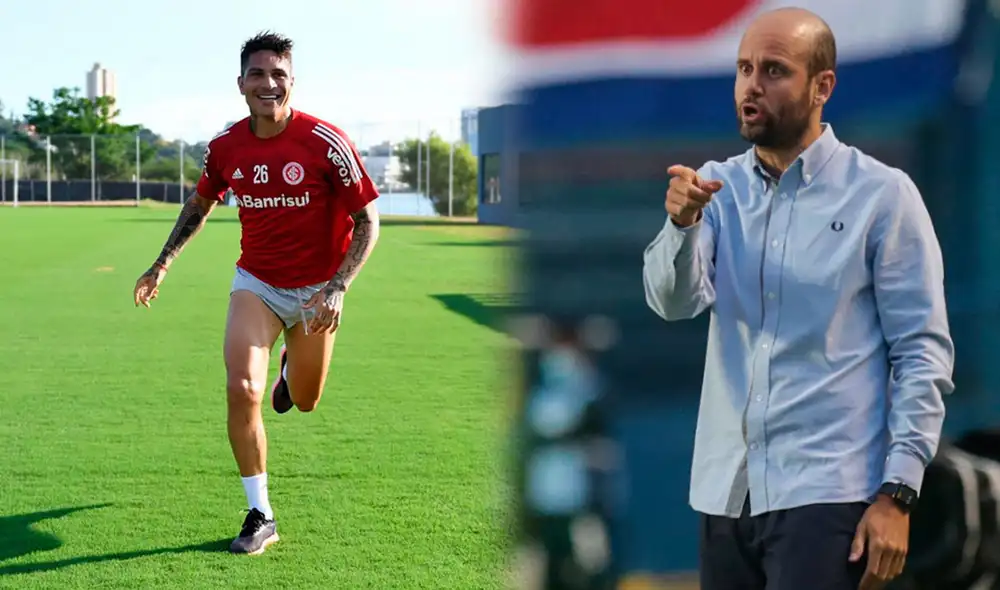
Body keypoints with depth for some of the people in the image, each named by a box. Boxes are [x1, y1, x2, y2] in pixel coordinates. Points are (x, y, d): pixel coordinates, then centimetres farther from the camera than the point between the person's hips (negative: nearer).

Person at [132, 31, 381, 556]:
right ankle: (260, 516, -2)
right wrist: (163, 264, 8)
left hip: (315, 290, -1)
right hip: (255, 282, 2)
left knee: (304, 402, 13)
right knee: (241, 390, -17)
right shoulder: (225, 148, -9)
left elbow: (367, 220, -13)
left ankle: (294, 363, 53)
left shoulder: (325, 142, -20)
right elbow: (200, 204, 13)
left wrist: (338, 288, -23)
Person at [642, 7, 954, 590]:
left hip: (826, 493, -4)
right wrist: (682, 224, -27)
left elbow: (923, 351, -6)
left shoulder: (882, 194, -5)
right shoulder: (719, 188, 7)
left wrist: (898, 493, -13)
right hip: (725, 491, 5)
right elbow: (675, 301, -7)